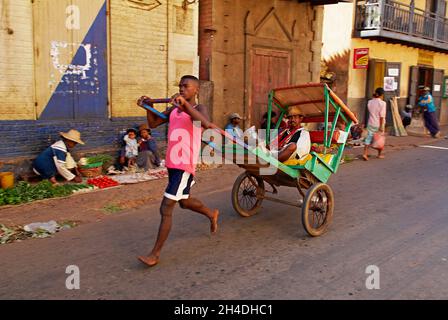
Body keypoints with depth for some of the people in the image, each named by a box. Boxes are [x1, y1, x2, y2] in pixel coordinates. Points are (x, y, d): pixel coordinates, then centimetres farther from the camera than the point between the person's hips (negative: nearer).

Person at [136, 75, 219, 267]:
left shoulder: (198, 109, -9)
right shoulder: (173, 110, 11)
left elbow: (206, 124, -32)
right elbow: (153, 124, 15)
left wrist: (185, 104, -43)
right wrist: (149, 107, -2)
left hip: (185, 165, -8)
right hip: (172, 163, 8)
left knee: (166, 208, -8)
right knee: (184, 202, 26)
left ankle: (155, 254, 2)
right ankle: (212, 214, 52)